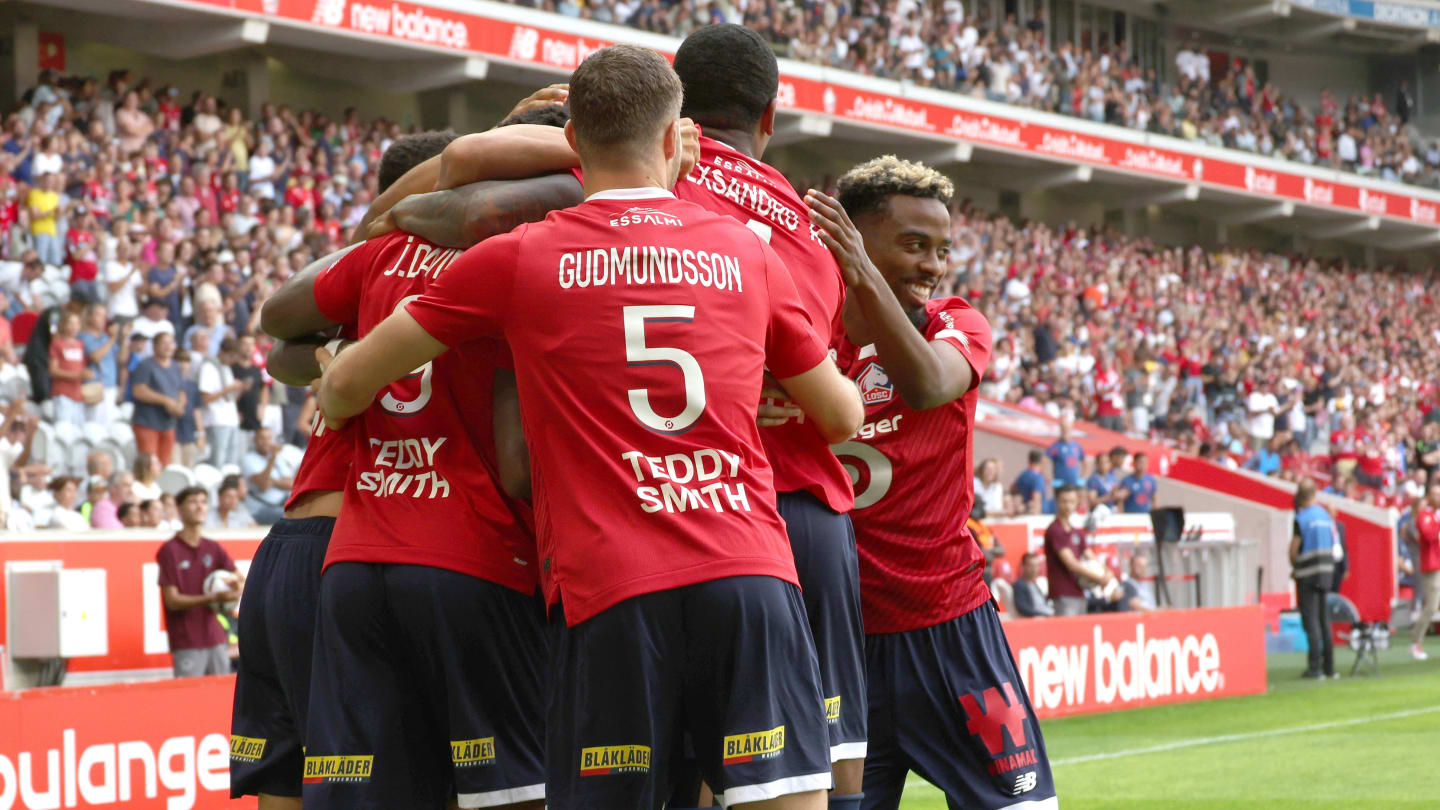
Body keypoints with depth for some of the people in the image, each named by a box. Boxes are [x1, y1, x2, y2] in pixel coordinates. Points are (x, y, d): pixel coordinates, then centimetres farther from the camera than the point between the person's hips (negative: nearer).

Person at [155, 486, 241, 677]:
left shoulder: (213, 549, 13)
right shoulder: (170, 550, -4)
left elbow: (241, 581, 13)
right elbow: (172, 601, -9)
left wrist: (237, 589, -12)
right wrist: (211, 598, -21)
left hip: (216, 639, 6)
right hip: (186, 644, -6)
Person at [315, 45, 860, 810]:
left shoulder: (518, 258, 7)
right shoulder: (746, 252, 13)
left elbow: (346, 384, 14)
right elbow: (842, 415, 25)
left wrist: (330, 409, 37)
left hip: (606, 588, -1)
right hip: (750, 573, 1)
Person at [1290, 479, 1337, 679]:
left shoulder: (1301, 518, -13)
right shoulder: (1326, 515, 8)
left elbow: (1294, 550, -12)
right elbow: (1332, 546, 13)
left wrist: (1295, 569, 6)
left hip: (1307, 574, -6)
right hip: (1326, 572, 6)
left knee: (1310, 620, -5)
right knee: (1324, 619, 13)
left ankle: (1315, 667, -10)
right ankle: (1329, 666, 14)